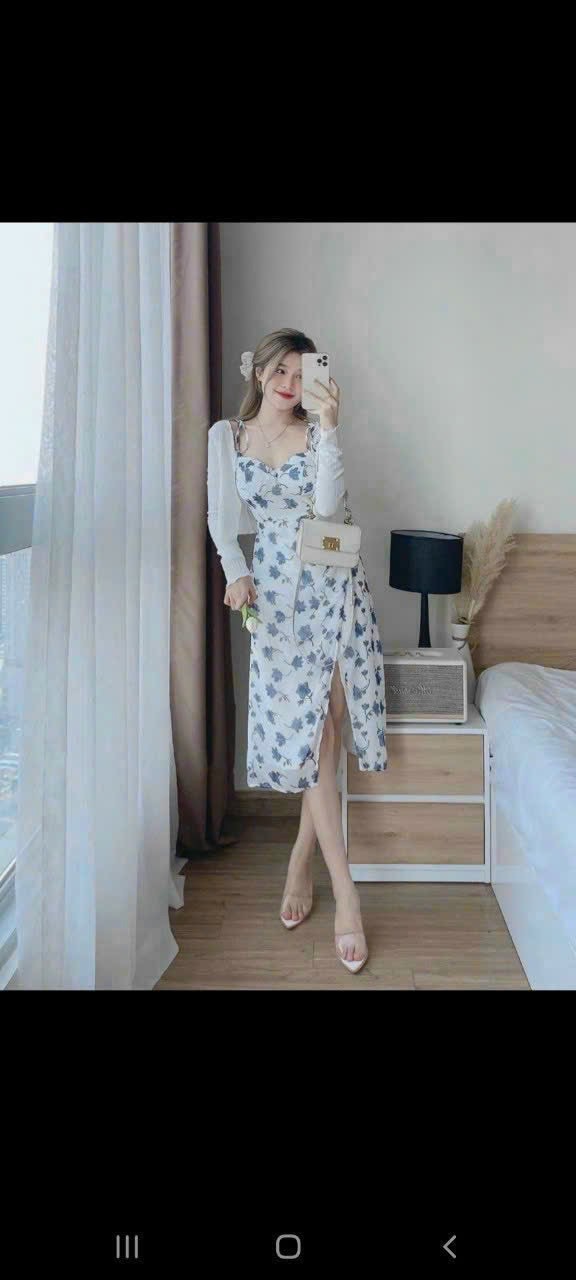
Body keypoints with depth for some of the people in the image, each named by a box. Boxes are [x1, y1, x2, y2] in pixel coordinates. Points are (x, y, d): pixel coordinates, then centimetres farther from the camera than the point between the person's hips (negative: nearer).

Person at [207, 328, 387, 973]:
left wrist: (330, 427, -15)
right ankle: (345, 895, -1)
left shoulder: (318, 431, 6)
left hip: (332, 584, 0)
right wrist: (235, 573, -8)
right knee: (309, 728, -6)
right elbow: (222, 518, 8)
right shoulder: (225, 435, 10)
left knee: (324, 725, -3)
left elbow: (327, 504, -10)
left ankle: (300, 863, 19)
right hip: (275, 592, 0)